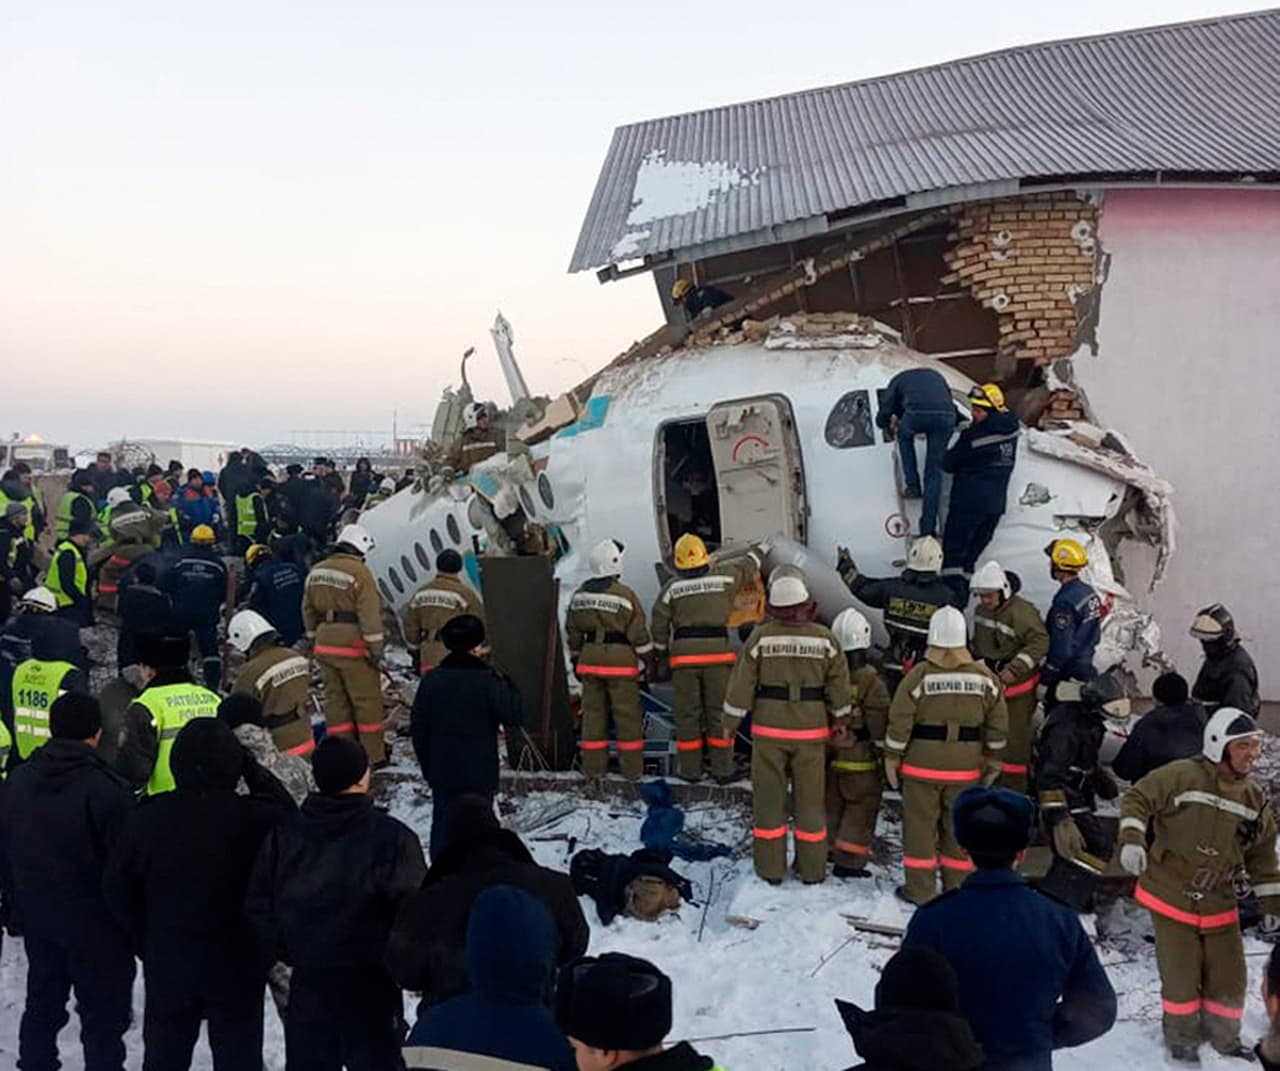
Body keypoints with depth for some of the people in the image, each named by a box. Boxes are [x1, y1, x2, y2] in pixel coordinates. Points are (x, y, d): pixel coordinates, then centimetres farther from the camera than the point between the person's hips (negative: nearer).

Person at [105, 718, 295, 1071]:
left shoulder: (148, 818, -12)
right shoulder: (255, 818, -21)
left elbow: (119, 886, -2)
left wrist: (144, 939, 11)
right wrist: (253, 770, -2)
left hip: (167, 962, 2)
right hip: (238, 963, -2)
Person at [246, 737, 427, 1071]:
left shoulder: (283, 834, -2)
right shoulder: (391, 838, -17)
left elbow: (258, 904, 4)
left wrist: (283, 951, 12)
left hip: (307, 981, 4)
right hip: (370, 982, -4)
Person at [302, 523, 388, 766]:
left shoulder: (316, 572, 10)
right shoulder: (359, 572, -13)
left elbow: (308, 610, 17)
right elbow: (369, 614, -16)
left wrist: (314, 639, 25)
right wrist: (375, 647, -13)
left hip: (325, 644, 7)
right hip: (353, 645, -7)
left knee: (335, 699, 13)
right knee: (367, 701, 3)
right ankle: (374, 755, 8)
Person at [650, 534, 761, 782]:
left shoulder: (672, 587, 1)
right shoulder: (722, 577, 2)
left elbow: (660, 625, 5)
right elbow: (748, 564, 20)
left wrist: (660, 655, 17)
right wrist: (756, 552, 41)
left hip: (684, 654, 0)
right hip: (717, 651, 0)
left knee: (687, 713, 7)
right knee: (718, 711, 6)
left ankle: (690, 769, 11)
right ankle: (722, 769, 8)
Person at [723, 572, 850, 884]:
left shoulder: (761, 637, -10)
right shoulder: (824, 638, -5)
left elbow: (742, 683, -6)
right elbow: (838, 685, 3)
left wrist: (730, 722, 5)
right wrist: (840, 718, 18)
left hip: (769, 730, -1)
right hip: (811, 731, 1)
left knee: (769, 797, 9)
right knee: (810, 798, 12)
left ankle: (770, 868, 14)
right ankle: (812, 869, 21)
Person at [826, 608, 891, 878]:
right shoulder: (870, 680, -17)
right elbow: (879, 721, -13)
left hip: (828, 755, 5)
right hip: (859, 759, -5)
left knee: (831, 804, 19)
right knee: (861, 806, 5)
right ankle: (848, 861, 4)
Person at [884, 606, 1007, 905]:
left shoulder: (918, 676, -13)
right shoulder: (985, 678, -2)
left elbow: (899, 723, -10)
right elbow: (998, 726, 5)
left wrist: (892, 758, 2)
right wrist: (993, 760, 17)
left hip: (922, 766, -3)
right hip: (965, 769, 3)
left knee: (920, 826, 7)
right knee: (959, 827, 14)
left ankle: (920, 889, 13)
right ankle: (957, 889, 21)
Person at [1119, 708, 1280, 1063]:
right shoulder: (1182, 776, -17)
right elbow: (1137, 799, -12)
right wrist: (1132, 839, -26)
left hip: (1218, 905, 5)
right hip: (1170, 896, -5)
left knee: (1229, 977, 11)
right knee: (1181, 977, 4)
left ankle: (1223, 1036, 36)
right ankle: (1182, 1039, 27)